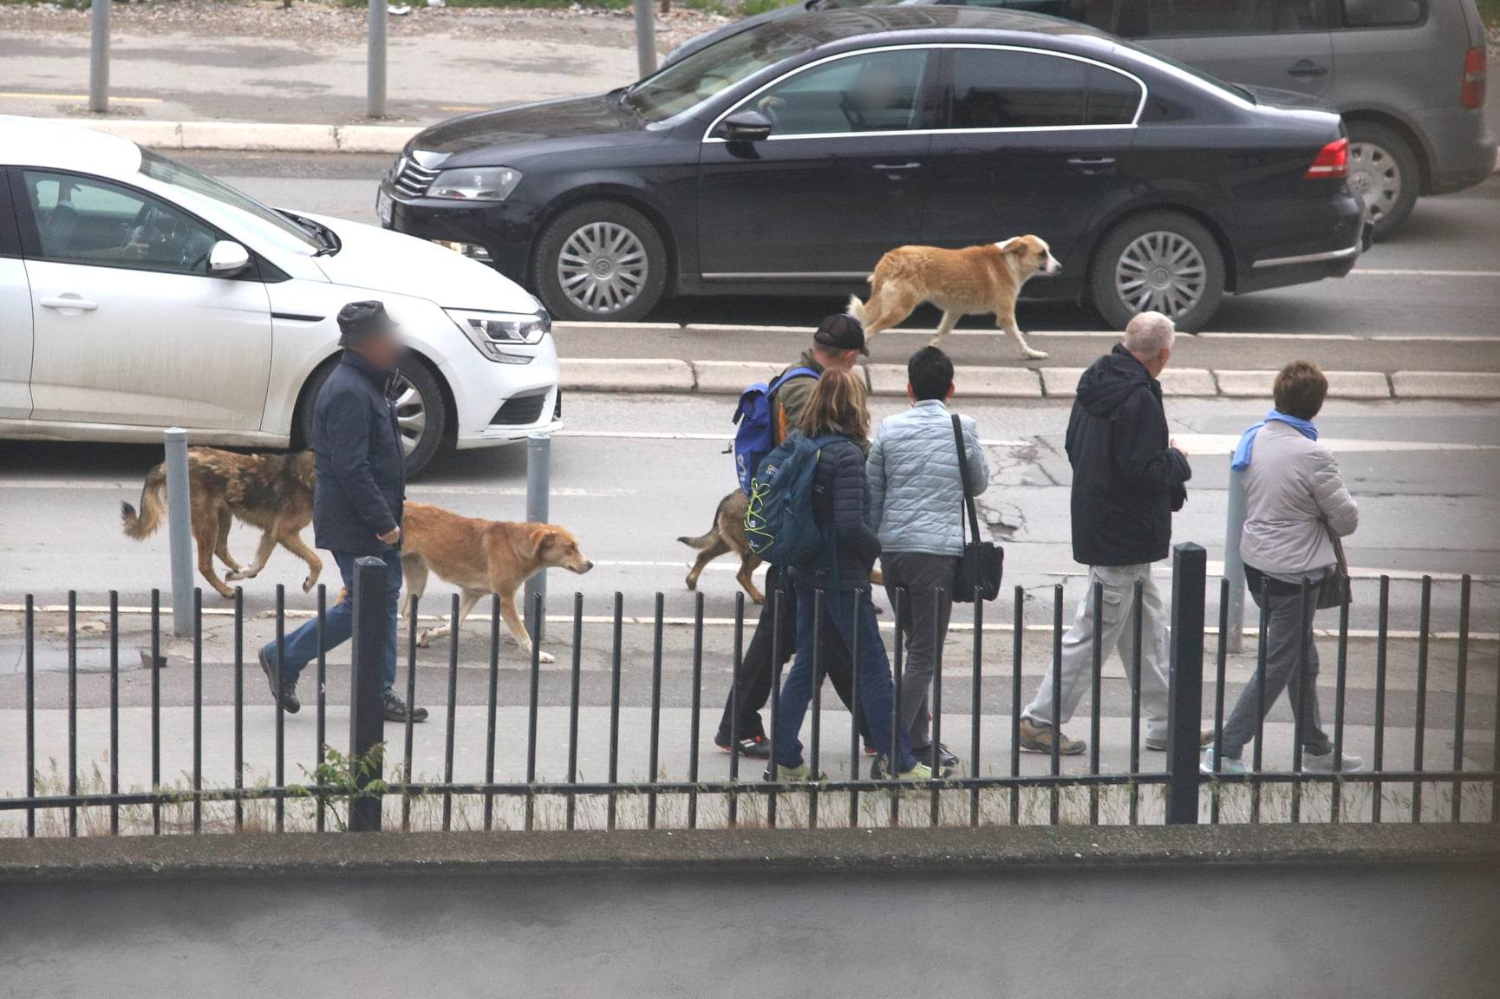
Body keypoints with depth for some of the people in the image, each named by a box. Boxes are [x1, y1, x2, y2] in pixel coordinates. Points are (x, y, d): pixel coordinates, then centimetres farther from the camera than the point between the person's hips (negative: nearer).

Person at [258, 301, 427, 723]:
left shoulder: (368, 386, 12)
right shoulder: (349, 392, -21)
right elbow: (350, 467, -24)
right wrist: (383, 521, -23)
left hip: (373, 522, 10)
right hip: (353, 526, -10)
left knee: (385, 597, 10)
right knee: (362, 606, -4)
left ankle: (381, 693, 15)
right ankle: (284, 658, 9)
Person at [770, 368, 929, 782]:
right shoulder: (846, 454, -18)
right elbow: (851, 524, -24)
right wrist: (879, 549, -7)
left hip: (807, 573, 8)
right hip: (843, 577, -8)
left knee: (807, 664, 13)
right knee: (873, 667, 0)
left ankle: (785, 759, 12)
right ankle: (897, 761, 5)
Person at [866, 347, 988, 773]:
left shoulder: (890, 430, 3)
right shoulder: (962, 429, -3)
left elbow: (871, 494, 7)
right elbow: (979, 483, 11)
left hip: (892, 549, 4)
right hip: (937, 549, -4)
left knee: (917, 646, 16)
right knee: (925, 655, -2)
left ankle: (917, 743, 17)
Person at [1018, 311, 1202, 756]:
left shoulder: (1095, 383, 7)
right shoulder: (1139, 401, -22)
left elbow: (1074, 448, 14)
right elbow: (1142, 469, -27)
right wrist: (1178, 462, -5)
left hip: (1095, 522, 10)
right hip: (1124, 536, -10)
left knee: (1148, 629, 17)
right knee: (1093, 633, -1)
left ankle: (1163, 723, 22)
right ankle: (1040, 722, 5)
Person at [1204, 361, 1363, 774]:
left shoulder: (1253, 438, 0)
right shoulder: (1313, 457, -22)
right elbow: (1347, 520, -12)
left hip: (1256, 562, 8)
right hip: (1293, 570, -8)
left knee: (1303, 659, 20)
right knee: (1278, 664, 1)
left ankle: (1317, 750, 31)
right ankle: (1225, 751, -1)